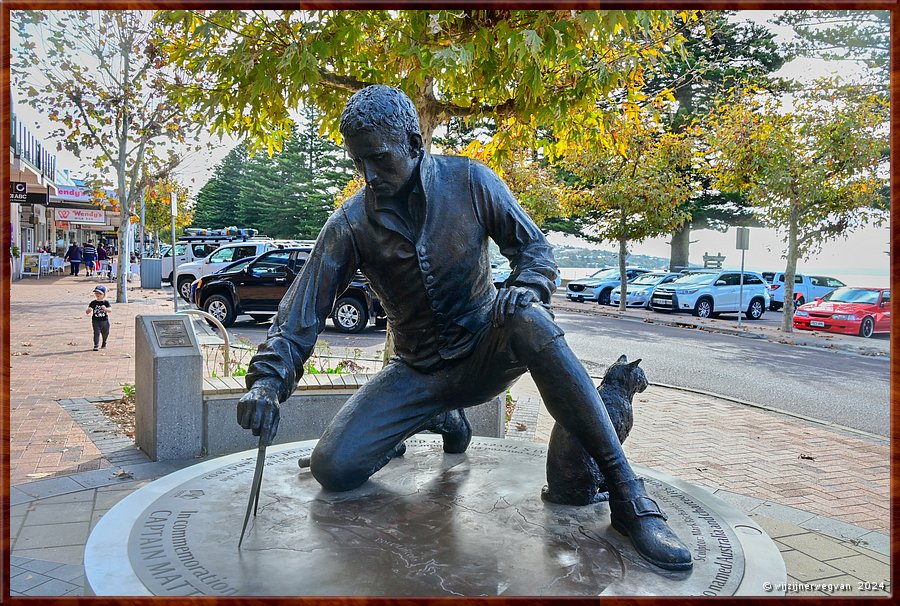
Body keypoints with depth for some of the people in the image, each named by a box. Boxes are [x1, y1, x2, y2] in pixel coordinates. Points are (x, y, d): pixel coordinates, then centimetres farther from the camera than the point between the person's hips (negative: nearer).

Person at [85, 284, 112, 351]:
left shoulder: (106, 302, -1)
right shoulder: (93, 303, -1)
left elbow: (110, 310, -13)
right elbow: (87, 312, -1)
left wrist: (105, 309, -34)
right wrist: (88, 310, -25)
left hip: (105, 321, 1)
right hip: (96, 321, -1)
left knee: (105, 333, 14)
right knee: (96, 333, -11)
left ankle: (104, 343, 37)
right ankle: (96, 345, -9)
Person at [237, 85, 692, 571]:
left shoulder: (469, 181, -9)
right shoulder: (349, 224, -9)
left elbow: (534, 248, -4)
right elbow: (303, 312, -13)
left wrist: (525, 290, -28)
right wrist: (266, 381, -29)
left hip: (484, 356, -2)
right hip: (416, 372, 2)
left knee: (528, 322, -37)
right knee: (332, 468, -14)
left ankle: (628, 498, -34)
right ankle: (435, 419, 16)